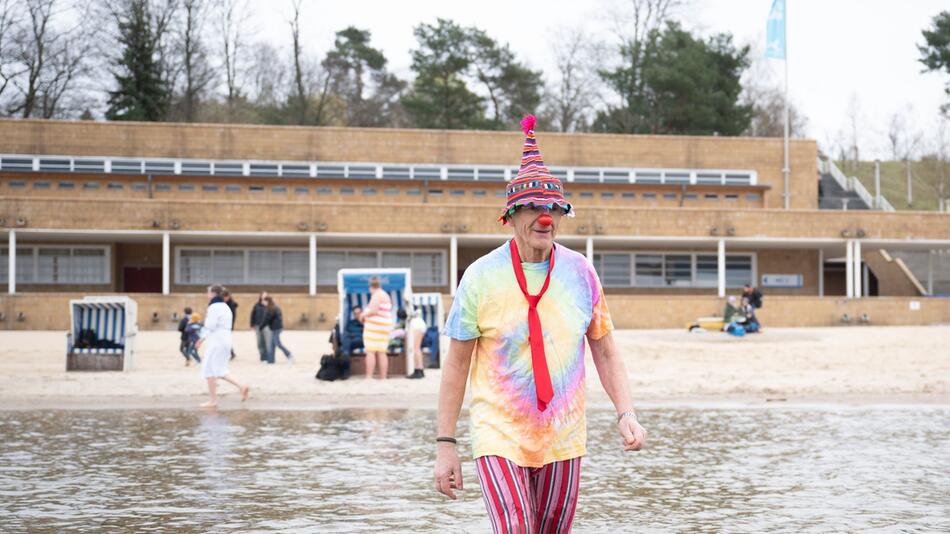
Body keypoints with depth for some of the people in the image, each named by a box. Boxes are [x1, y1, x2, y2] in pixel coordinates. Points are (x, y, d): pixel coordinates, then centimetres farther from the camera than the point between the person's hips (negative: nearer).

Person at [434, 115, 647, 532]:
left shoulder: (580, 273, 2)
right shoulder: (481, 277, -6)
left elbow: (606, 353, 9)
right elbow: (456, 365, -2)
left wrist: (625, 413, -6)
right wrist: (445, 444, -5)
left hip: (563, 438, 3)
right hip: (499, 436, -3)